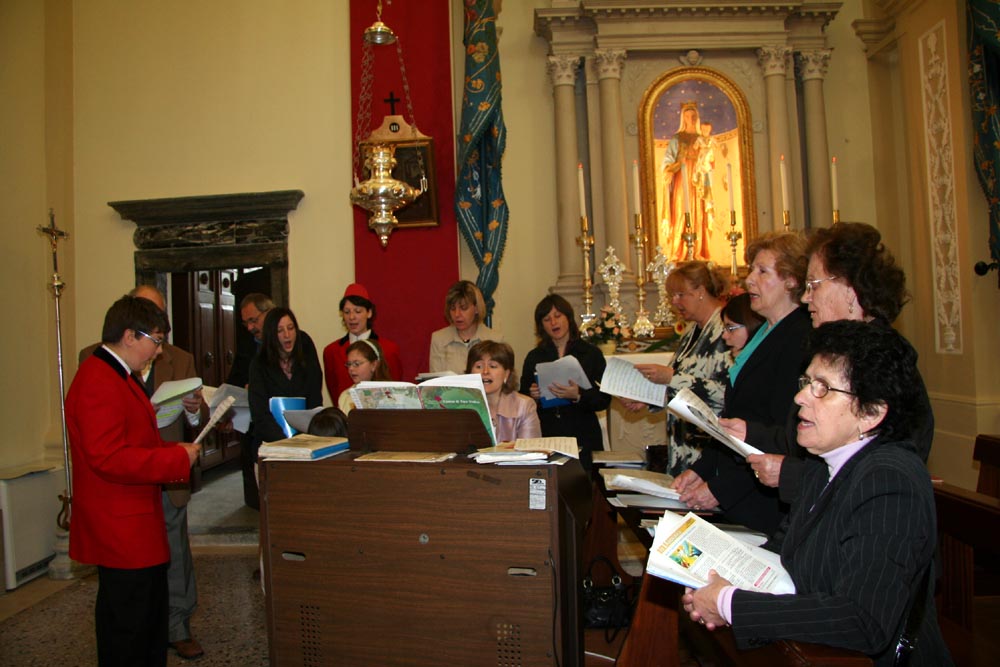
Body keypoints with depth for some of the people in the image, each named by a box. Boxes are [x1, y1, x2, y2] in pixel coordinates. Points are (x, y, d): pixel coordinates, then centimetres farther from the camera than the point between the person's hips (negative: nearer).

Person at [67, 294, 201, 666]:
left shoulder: (116, 375, 14)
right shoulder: (98, 382, -21)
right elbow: (108, 458, -27)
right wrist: (177, 458, -20)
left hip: (137, 526, 11)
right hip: (121, 530, -11)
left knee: (152, 617, 21)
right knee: (127, 633, 3)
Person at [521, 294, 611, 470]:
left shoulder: (591, 353, 3)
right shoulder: (533, 357, 10)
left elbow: (604, 400, -3)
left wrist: (578, 396, -19)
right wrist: (531, 395, -9)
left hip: (583, 440, -1)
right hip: (545, 439, 2)